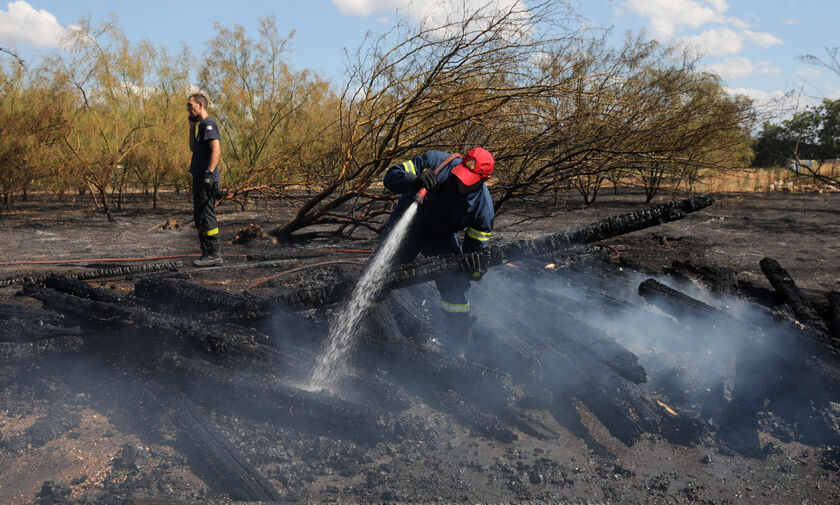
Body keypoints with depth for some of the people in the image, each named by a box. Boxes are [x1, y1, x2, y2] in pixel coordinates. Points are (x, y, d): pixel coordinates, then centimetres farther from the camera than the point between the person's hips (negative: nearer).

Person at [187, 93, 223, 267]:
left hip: (206, 179, -10)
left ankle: (215, 254, -4)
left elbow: (216, 150, -21)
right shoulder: (201, 125, 20)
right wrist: (192, 128, 19)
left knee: (206, 216, -9)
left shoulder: (209, 124, -11)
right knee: (199, 217, 13)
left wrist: (209, 174, -28)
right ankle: (207, 253, 19)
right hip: (199, 178, 10)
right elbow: (193, 148, 28)